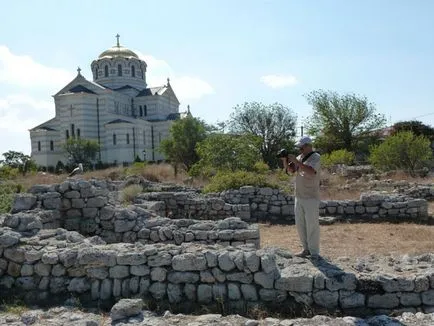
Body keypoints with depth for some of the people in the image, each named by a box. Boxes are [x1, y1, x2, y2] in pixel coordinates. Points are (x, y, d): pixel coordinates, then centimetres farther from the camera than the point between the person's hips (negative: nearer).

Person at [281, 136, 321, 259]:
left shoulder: (315, 157, -11)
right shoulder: (300, 157, 12)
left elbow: (311, 171, -28)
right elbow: (289, 169, 12)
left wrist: (295, 161, -27)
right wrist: (285, 160, -6)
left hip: (311, 198, -8)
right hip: (299, 197, 8)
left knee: (312, 226, -2)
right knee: (300, 224, 13)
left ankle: (314, 253, 7)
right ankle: (306, 249, 25)